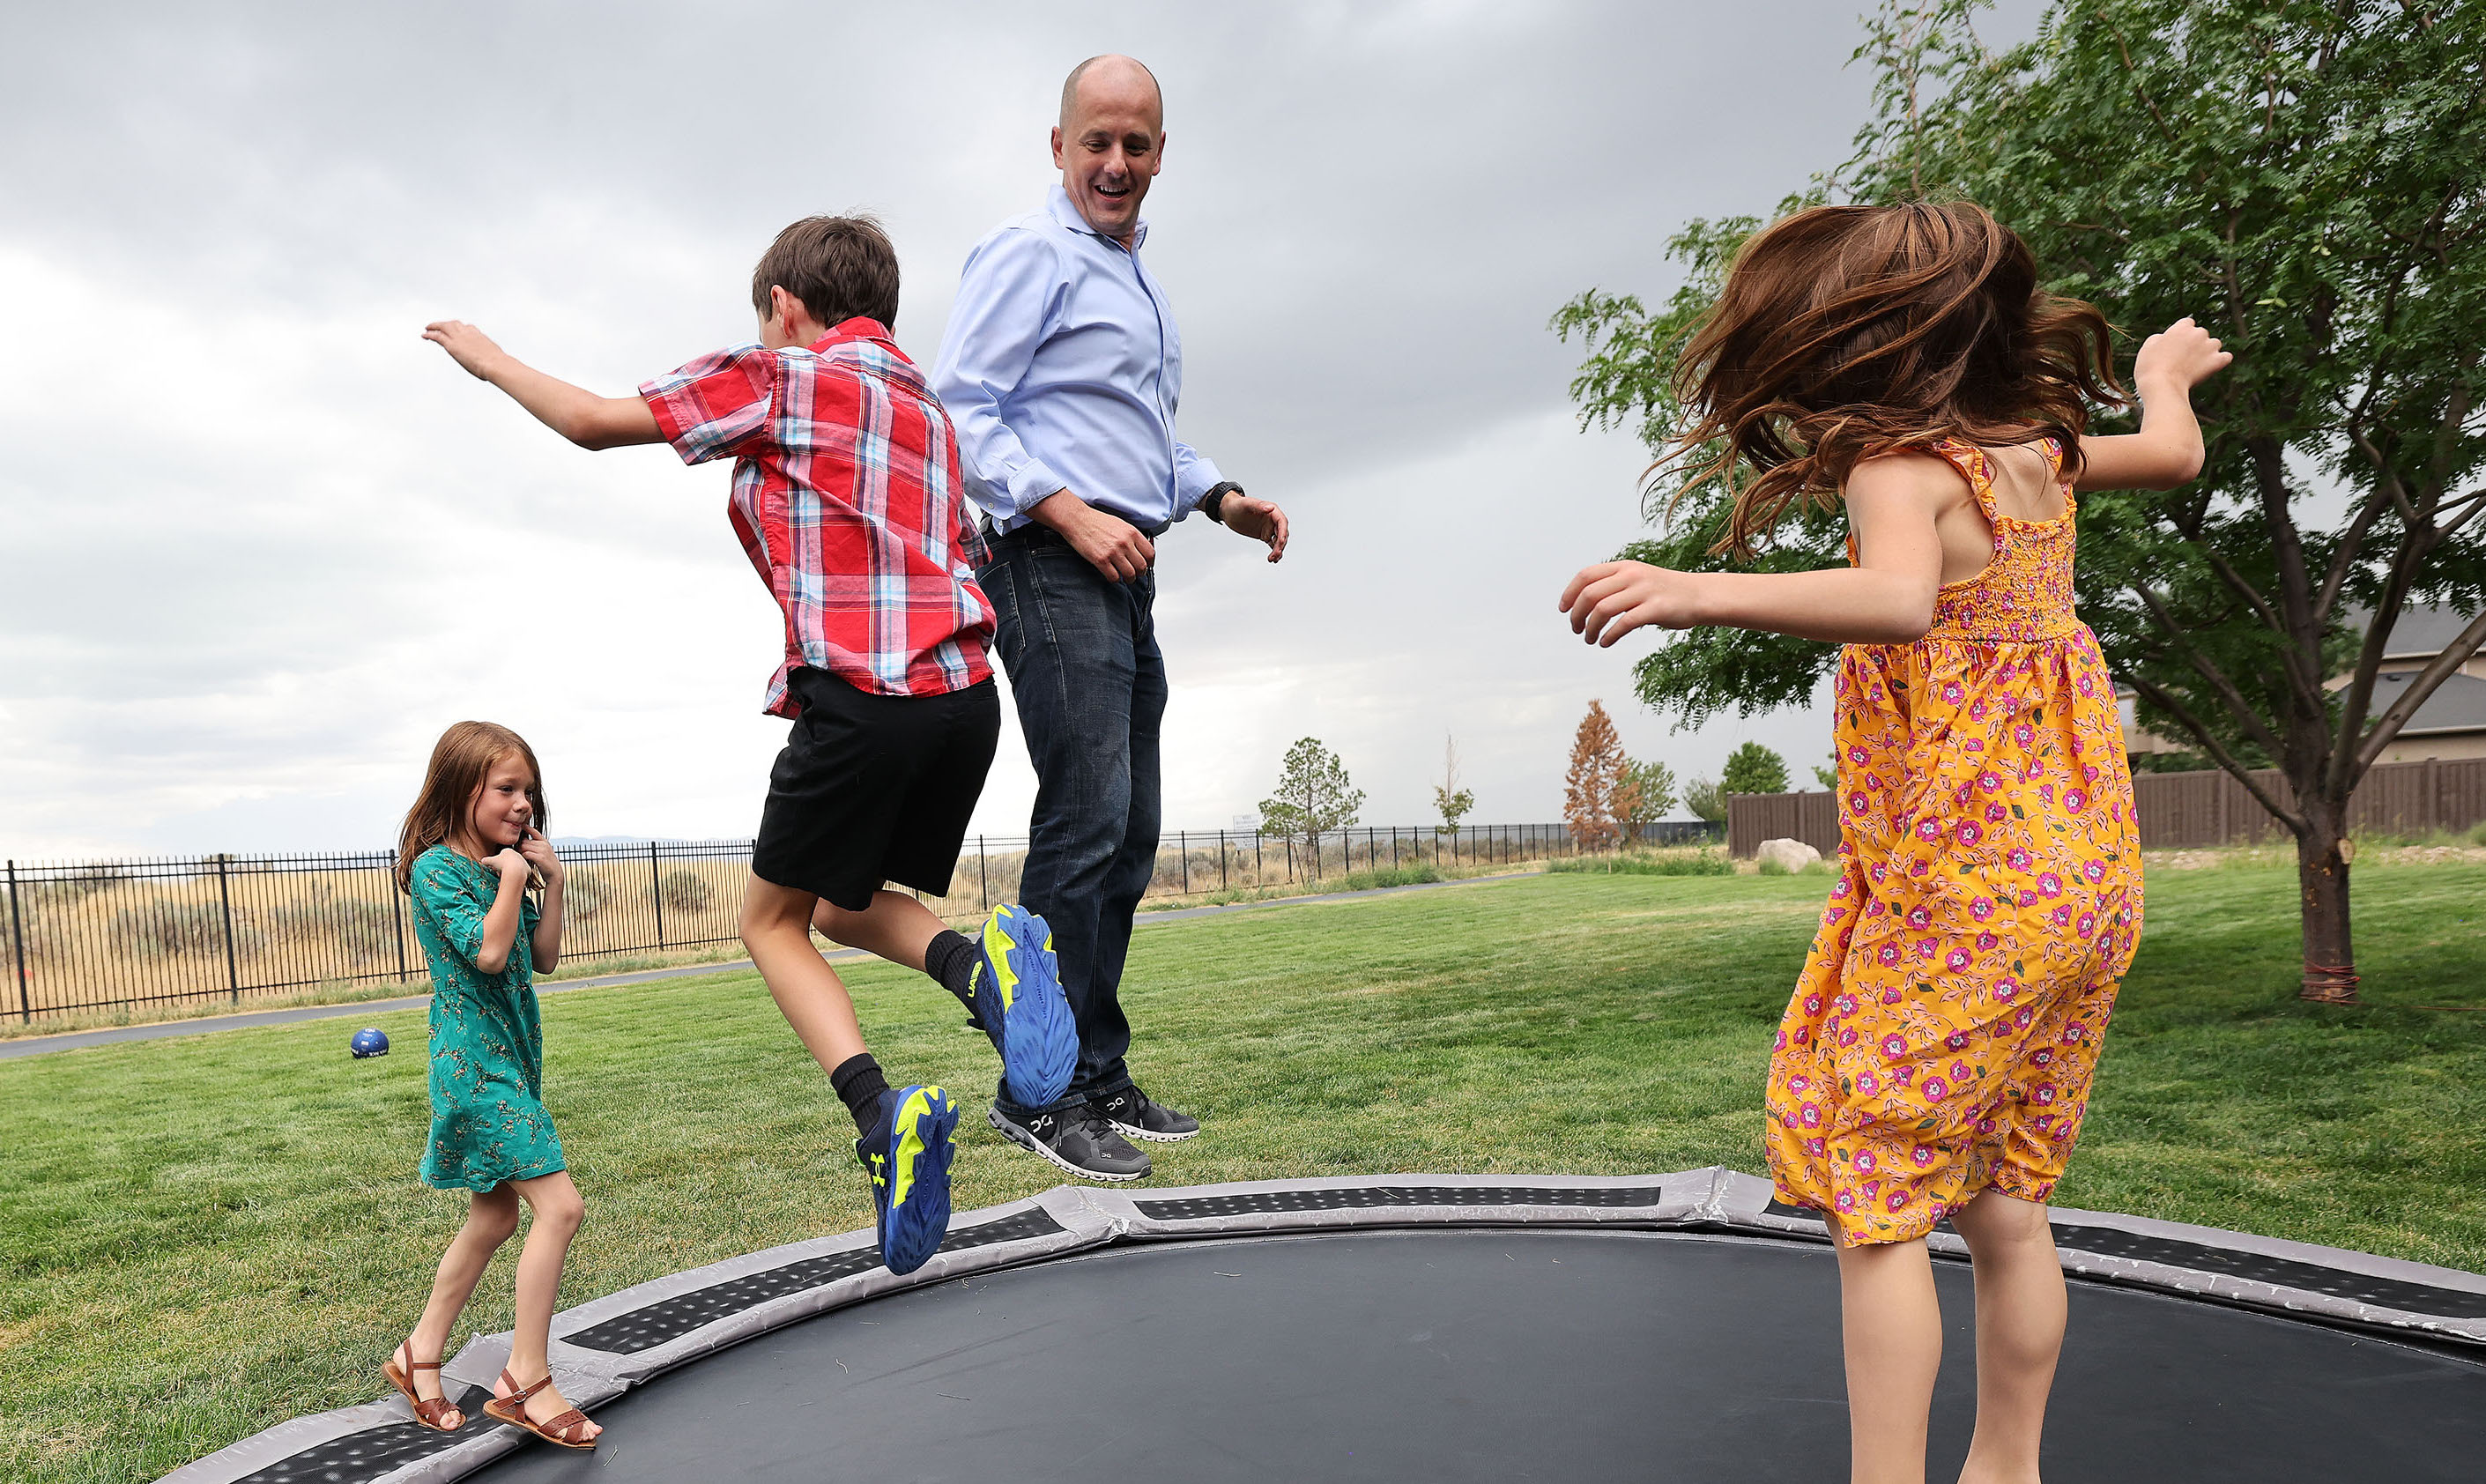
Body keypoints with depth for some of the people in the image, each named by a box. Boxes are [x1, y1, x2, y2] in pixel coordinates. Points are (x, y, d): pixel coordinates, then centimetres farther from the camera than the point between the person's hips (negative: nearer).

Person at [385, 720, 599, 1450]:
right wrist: (513, 877, -15)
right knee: (559, 1205, -14)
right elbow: (488, 951, -22)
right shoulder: (436, 867, -12)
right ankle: (525, 1382, -5)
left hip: (508, 1059, 9)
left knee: (495, 1217, 16)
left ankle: (420, 1356, 31)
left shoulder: (502, 868, 13)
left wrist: (551, 879, 4)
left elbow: (544, 958, 12)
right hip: (475, 1062, -9)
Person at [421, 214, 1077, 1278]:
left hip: (858, 693, -6)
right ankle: (981, 963, -10)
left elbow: (595, 423, 10)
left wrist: (492, 360, 27)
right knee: (848, 906, 22)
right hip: (966, 688, 7)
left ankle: (882, 1111, -10)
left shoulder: (774, 377, 5)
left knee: (772, 921, 12)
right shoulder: (926, 406, 24)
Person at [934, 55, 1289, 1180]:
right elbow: (959, 411, -12)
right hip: (1052, 569, -9)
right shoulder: (1029, 252, -2)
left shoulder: (1139, 280, 25)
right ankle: (1042, 1089, -5)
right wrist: (1072, 516, -20)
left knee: (1130, 833, 8)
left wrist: (1225, 500, 14)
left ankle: (1098, 1077, 17)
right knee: (1085, 821, -14)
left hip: (1125, 578, 9)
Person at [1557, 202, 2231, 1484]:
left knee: (1874, 1198, -1)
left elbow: (1902, 602, -37)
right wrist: (2165, 370, 48)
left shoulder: (1898, 467, -16)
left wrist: (1705, 592, -48)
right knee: (2004, 1205, 17)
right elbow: (2171, 451, 28)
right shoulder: (2042, 448, 7)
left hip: (1961, 885, -8)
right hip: (2082, 873, 8)